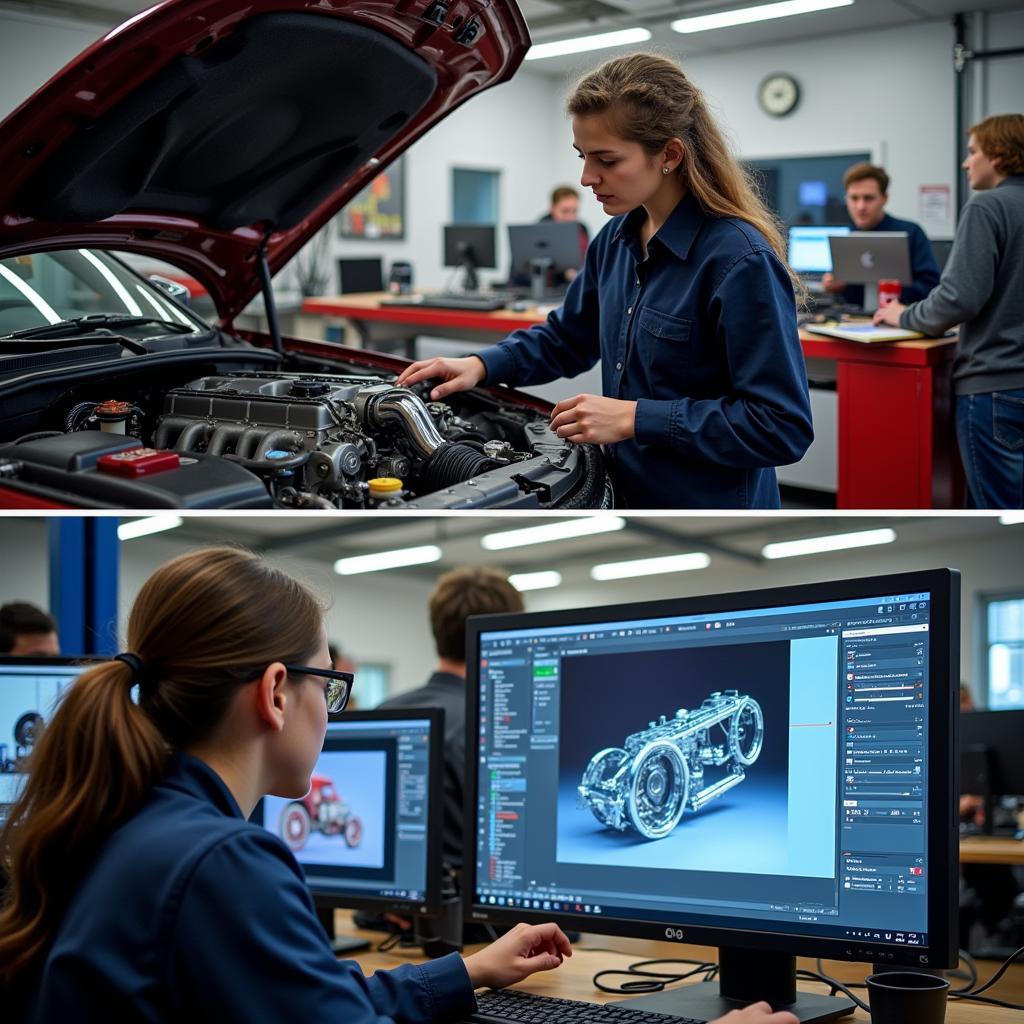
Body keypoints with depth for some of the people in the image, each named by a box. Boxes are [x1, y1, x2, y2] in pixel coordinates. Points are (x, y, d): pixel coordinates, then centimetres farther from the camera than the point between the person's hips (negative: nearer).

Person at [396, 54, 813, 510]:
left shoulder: (741, 262, -22)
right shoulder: (617, 241, 4)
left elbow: (782, 426, -24)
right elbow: (567, 337, 20)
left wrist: (636, 418, -26)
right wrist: (482, 365, 2)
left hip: (710, 504, -8)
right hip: (624, 496, 8)